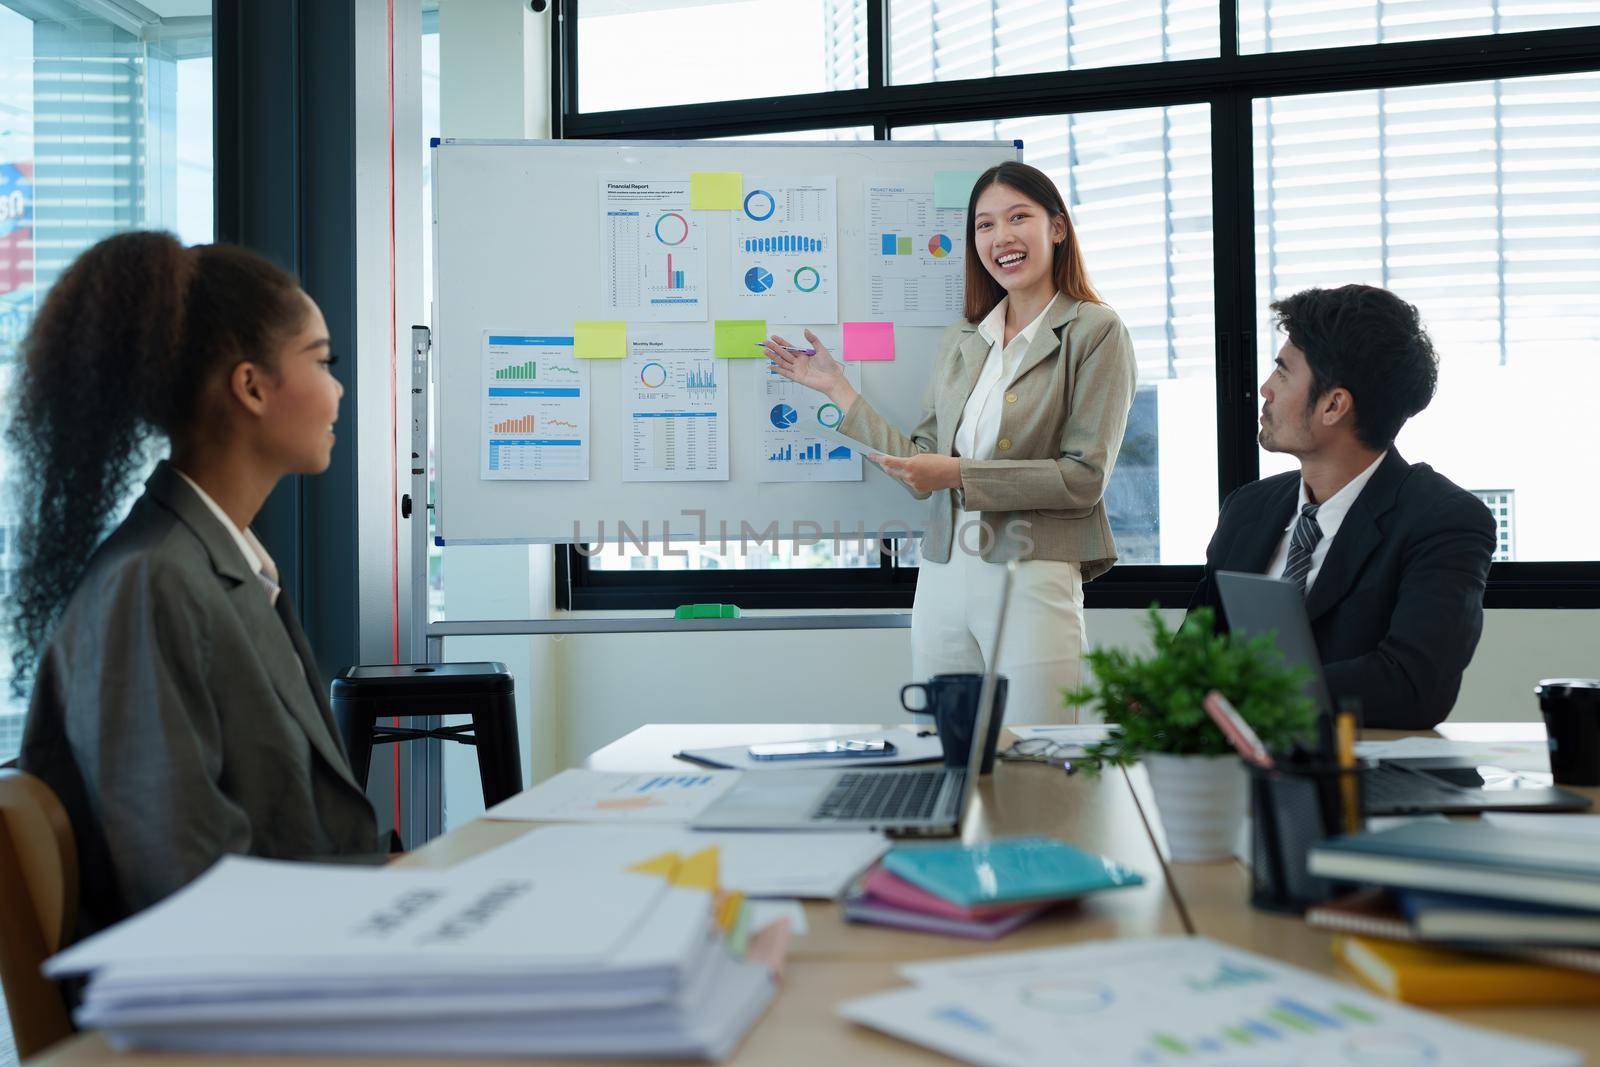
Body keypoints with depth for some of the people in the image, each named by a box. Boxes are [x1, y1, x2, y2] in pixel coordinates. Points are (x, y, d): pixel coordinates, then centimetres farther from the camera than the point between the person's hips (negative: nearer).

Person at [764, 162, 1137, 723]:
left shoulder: (1095, 332, -2)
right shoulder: (959, 341, 15)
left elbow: (1085, 477, -9)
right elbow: (923, 471, 13)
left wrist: (960, 475, -14)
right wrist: (838, 388, 15)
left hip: (1032, 578, -5)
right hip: (942, 576, 5)